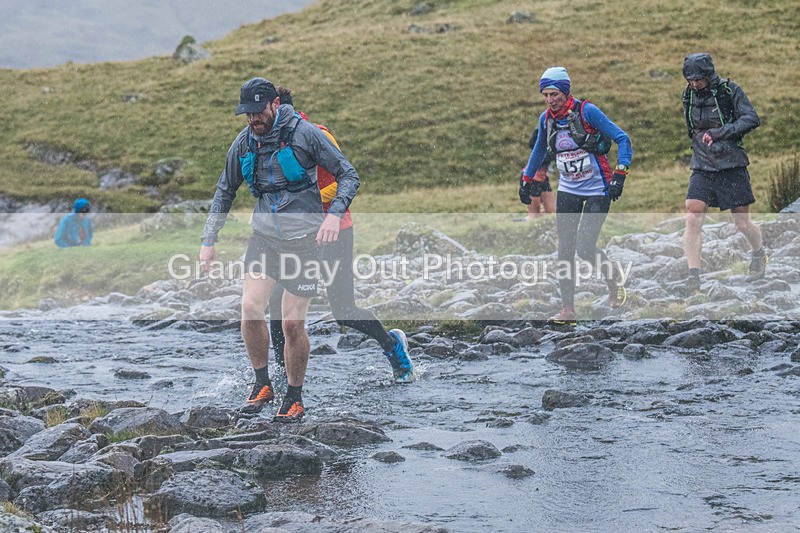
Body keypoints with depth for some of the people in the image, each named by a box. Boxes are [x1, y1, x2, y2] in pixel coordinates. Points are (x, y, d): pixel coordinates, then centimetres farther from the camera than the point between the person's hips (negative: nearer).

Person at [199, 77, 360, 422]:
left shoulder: (304, 133, -10)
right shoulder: (244, 142, 3)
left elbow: (349, 176, -5)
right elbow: (225, 190, 17)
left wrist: (334, 214, -22)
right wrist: (209, 240, 11)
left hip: (304, 237, -3)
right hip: (264, 235, 4)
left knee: (293, 323, -4)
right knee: (250, 309, -15)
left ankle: (295, 398, 15)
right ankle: (262, 384, 6)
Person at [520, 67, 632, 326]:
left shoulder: (587, 111, -17)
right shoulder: (546, 119, 1)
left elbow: (623, 139, -15)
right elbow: (540, 150, 22)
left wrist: (619, 175, -22)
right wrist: (527, 179, 23)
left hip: (597, 190, -5)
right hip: (568, 190, 5)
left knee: (584, 247, -13)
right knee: (565, 248, -4)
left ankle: (614, 277, 18)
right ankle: (567, 309, 1)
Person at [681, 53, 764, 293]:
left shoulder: (730, 91, -9)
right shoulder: (689, 97, 6)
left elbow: (752, 119, -17)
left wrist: (720, 132, -24)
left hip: (732, 167, -3)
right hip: (702, 168, 3)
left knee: (742, 223, 4)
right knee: (692, 220, -13)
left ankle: (759, 255, 35)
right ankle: (693, 276, -12)